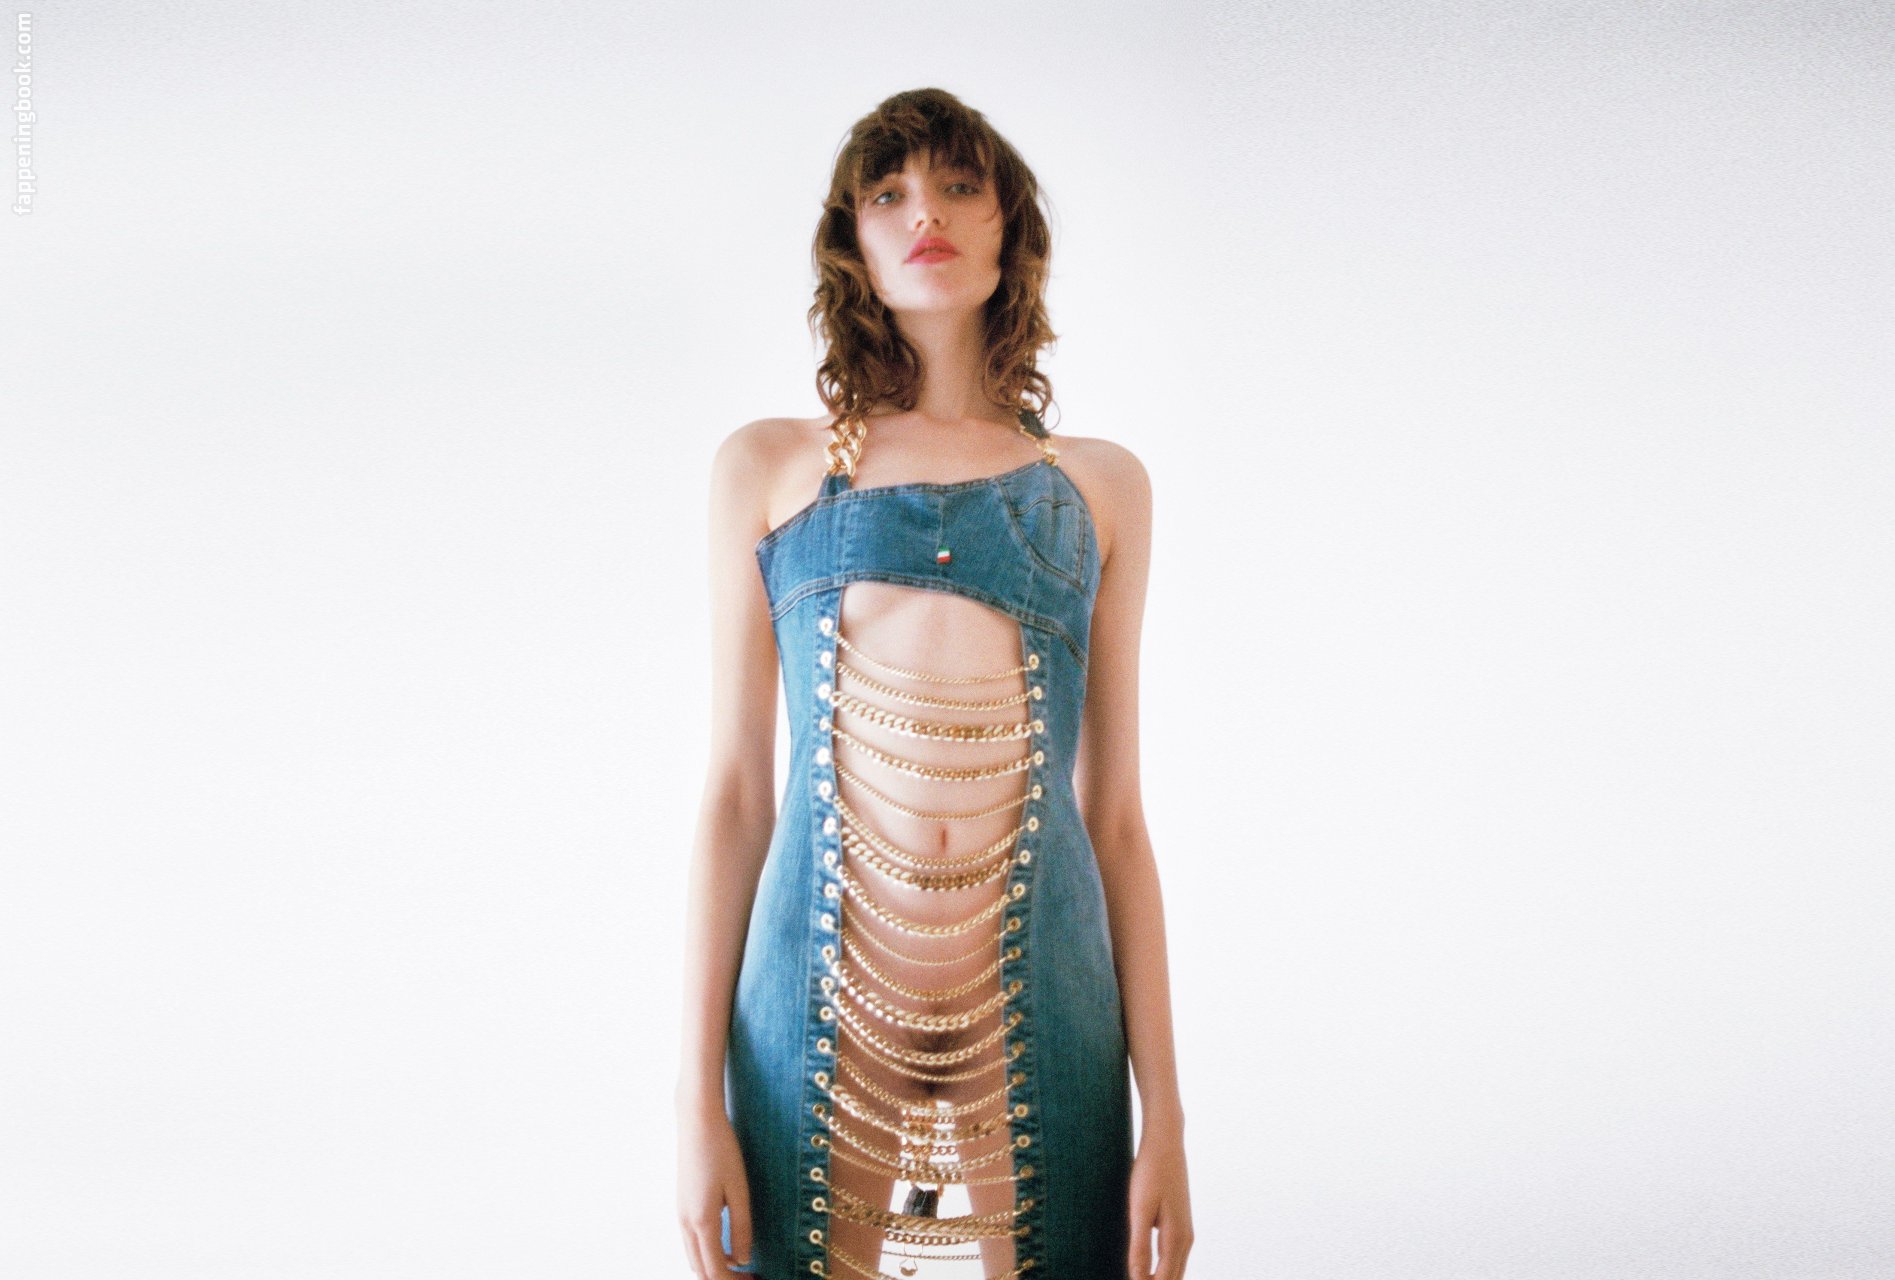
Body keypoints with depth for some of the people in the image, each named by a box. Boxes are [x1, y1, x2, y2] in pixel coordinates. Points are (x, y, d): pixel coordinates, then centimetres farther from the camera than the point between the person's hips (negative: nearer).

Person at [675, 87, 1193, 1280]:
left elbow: (1116, 814, 8)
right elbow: (735, 793, 4)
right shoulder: (769, 468, 8)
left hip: (1038, 1019, 1)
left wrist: (1165, 1114, 3)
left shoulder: (1099, 485, 10)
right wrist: (700, 1098, -2)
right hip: (823, 1004, 0)